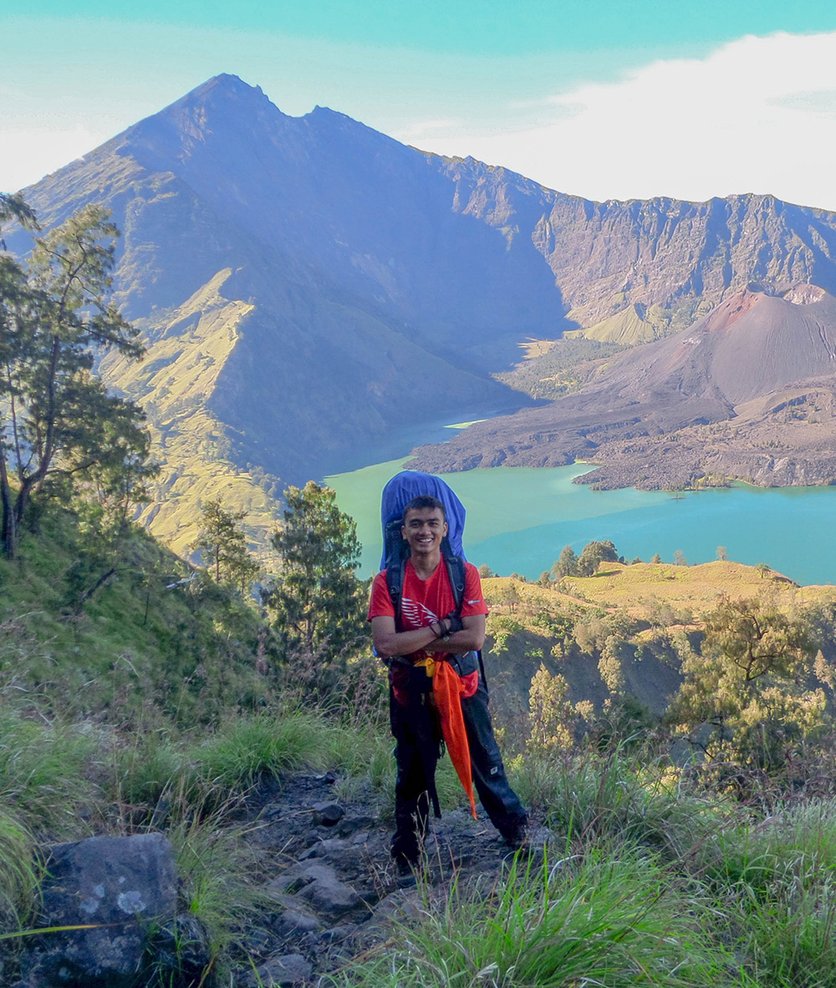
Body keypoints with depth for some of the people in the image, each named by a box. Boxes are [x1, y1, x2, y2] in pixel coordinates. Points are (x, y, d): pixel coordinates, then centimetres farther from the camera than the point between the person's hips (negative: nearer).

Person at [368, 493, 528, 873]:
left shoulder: (465, 574, -10)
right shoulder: (387, 582, -10)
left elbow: (475, 639, -19)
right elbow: (385, 645, -21)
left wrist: (415, 644, -19)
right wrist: (441, 628, -21)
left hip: (462, 688, 0)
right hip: (411, 694, 0)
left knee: (487, 767, 15)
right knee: (412, 779, 15)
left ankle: (518, 835, 40)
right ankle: (407, 861, 34)